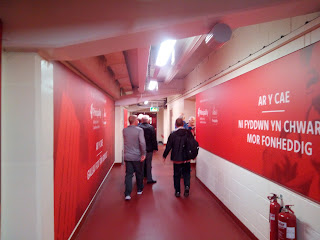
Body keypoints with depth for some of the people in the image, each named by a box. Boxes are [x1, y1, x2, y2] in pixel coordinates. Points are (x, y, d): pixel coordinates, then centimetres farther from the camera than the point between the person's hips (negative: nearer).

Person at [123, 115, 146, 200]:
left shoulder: (124, 130, 1)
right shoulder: (139, 130, -14)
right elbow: (142, 143, -22)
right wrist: (143, 154, -15)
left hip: (127, 156, 3)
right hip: (137, 156, -3)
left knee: (128, 175, 6)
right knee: (139, 174, 16)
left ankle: (127, 194, 1)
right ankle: (139, 190, 32)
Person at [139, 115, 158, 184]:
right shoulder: (151, 127, -9)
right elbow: (154, 139, -8)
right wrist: (155, 147, 0)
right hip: (149, 149, -2)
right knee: (148, 164, 7)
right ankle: (149, 179, 11)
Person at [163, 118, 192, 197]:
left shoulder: (173, 134, -10)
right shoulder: (188, 133, -4)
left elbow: (168, 146, -7)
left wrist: (164, 156, 7)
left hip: (177, 158, -1)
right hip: (186, 158, 2)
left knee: (177, 175, 11)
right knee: (186, 173, 16)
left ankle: (177, 191, 17)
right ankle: (187, 186, -6)